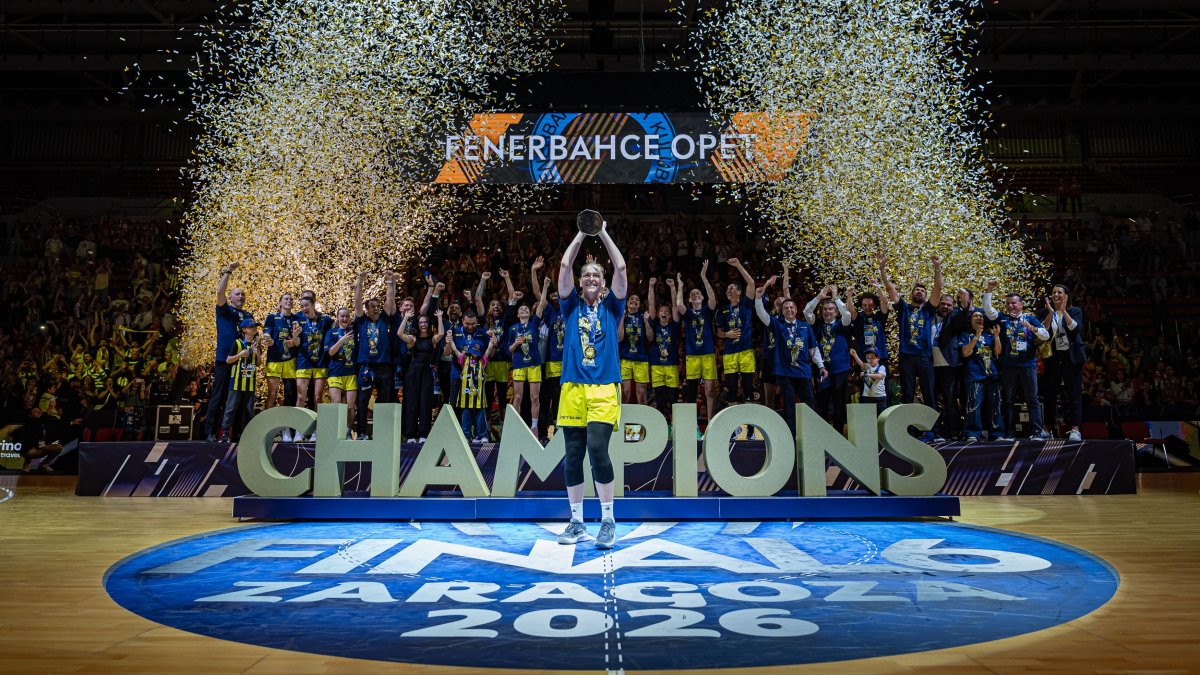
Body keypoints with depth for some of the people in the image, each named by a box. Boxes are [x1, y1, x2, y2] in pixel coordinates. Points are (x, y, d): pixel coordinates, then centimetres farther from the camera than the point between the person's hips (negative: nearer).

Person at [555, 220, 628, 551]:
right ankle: (577, 522, 15)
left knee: (597, 448, -16)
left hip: (604, 389, -2)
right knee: (573, 455, 3)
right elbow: (565, 266, 6)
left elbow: (621, 268, 4)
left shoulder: (611, 307, 13)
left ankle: (608, 520, -2)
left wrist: (603, 233, 8)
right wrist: (582, 234, 9)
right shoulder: (572, 306, 14)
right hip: (573, 388, 2)